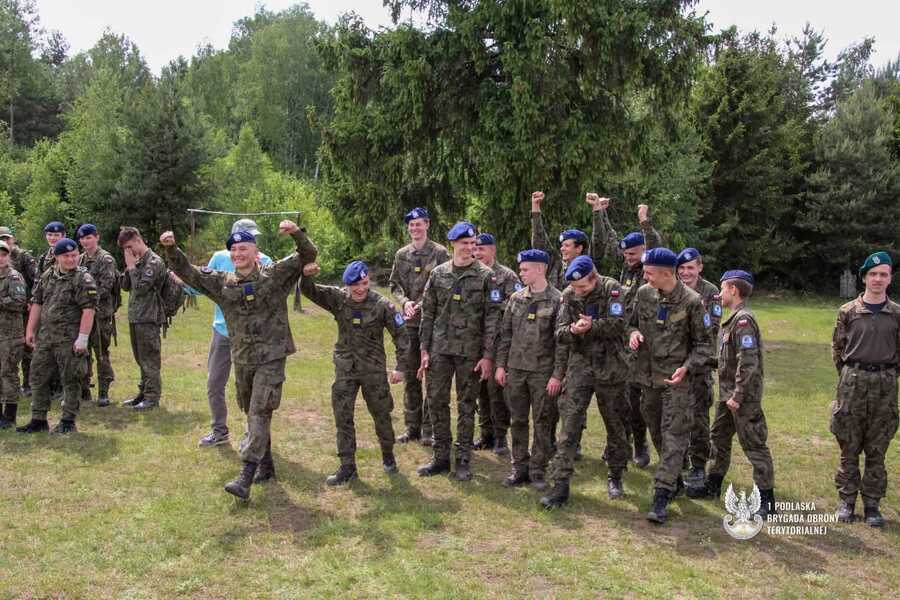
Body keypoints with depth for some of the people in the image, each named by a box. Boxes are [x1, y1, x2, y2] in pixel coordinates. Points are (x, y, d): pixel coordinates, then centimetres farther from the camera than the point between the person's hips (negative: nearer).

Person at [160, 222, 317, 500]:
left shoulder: (275, 275, -3)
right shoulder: (222, 283, 7)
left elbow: (308, 255, -8)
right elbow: (187, 272, 9)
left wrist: (297, 233, -26)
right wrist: (171, 249, -7)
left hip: (271, 357, -5)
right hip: (242, 359, 5)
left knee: (259, 414, -12)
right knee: (253, 414, 15)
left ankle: (245, 477, -16)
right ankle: (266, 465, 30)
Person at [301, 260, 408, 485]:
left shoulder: (382, 305, -13)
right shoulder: (338, 298, -6)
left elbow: (401, 335, -7)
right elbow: (310, 292, -11)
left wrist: (401, 367, -10)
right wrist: (306, 276, -34)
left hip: (373, 369, -2)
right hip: (345, 369, 2)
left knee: (381, 416, 11)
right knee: (342, 417, 1)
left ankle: (388, 457, 35)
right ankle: (347, 467, 12)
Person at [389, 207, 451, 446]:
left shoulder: (440, 253, -2)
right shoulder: (401, 255, 11)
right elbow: (394, 284, 13)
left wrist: (425, 304, -15)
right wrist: (404, 301, -6)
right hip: (409, 321, 4)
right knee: (410, 375, 9)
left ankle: (429, 428, 8)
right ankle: (412, 426, 19)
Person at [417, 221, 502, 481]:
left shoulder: (485, 276, -3)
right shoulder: (438, 274, 6)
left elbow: (492, 318, -5)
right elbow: (428, 313, 8)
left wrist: (488, 355, -10)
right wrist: (424, 349, 3)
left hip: (470, 351, -3)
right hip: (439, 349, 3)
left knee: (466, 405, 5)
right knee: (436, 401, 6)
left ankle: (463, 459, 17)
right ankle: (441, 456, 19)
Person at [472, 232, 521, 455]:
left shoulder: (506, 275, -3)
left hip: (498, 340, -5)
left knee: (496, 388, -4)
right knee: (481, 389, 11)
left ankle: (500, 436, 8)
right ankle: (486, 434, 22)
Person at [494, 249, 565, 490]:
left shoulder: (557, 300, -7)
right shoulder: (516, 298, 7)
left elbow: (562, 341, -9)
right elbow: (505, 333, 11)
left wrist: (557, 375, -12)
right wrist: (500, 365, 6)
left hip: (543, 371, -4)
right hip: (515, 369, 4)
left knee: (542, 423, 4)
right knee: (517, 421, 10)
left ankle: (537, 471, 15)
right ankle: (520, 468, 22)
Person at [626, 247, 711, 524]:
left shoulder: (692, 301, -12)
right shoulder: (643, 293, 1)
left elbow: (703, 343, -5)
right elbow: (632, 322, 16)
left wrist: (687, 367, -19)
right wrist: (633, 332, -8)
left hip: (676, 378, -6)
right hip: (647, 375, 6)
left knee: (674, 436, -6)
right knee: (656, 432, 16)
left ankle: (661, 496, -6)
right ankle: (675, 479, 35)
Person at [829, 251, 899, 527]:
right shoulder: (848, 312, 0)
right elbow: (837, 347, 9)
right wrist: (848, 376, 7)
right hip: (852, 382, -1)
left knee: (877, 450, 7)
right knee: (849, 448, 6)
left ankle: (872, 504, 16)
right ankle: (847, 501, 16)